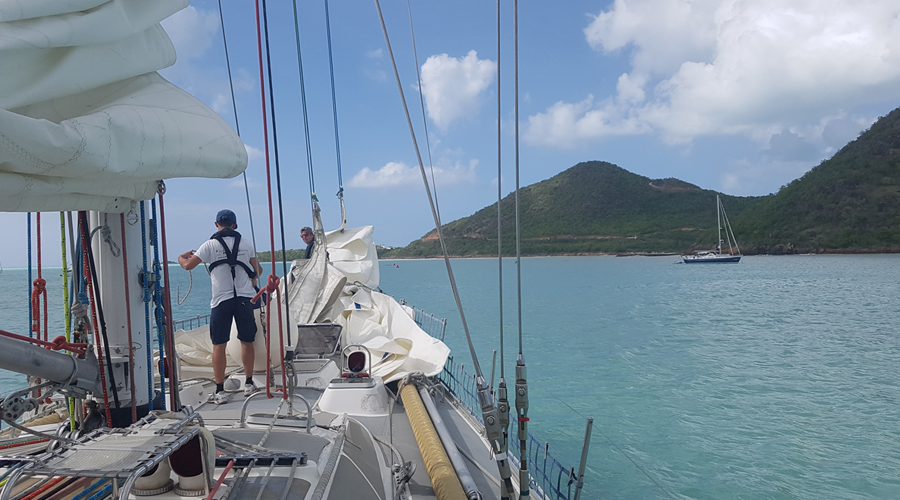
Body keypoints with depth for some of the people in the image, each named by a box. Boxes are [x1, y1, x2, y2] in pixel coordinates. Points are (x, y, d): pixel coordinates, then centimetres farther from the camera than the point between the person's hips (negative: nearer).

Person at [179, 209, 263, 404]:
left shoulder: (210, 245, -1)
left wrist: (182, 257, 22)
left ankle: (220, 391, 1)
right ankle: (249, 384, 22)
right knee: (247, 341, 12)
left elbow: (188, 265, -2)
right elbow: (257, 271, 14)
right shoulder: (246, 244, 7)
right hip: (244, 298, 2)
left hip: (221, 300, -2)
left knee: (219, 345, 2)